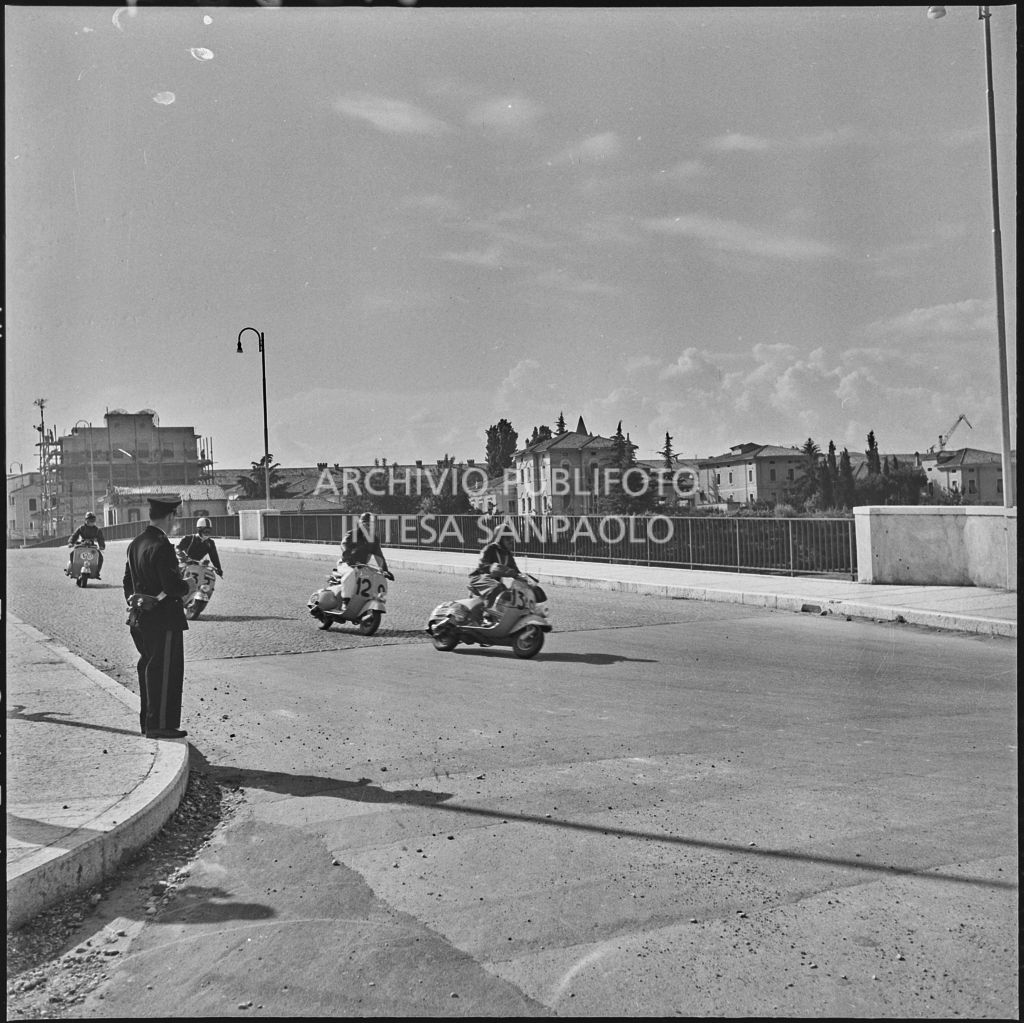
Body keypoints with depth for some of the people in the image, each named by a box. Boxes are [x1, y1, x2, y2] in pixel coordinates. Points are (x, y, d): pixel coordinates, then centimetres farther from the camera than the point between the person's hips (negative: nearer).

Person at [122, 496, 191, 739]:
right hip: (163, 621, -9)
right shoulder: (161, 546, -20)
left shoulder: (135, 544, 10)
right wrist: (188, 585, -5)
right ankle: (160, 724, 4)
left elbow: (128, 581, 17)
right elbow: (173, 586, -24)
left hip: (142, 619, 9)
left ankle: (147, 721, 28)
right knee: (165, 671, -1)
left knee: (148, 669, 18)